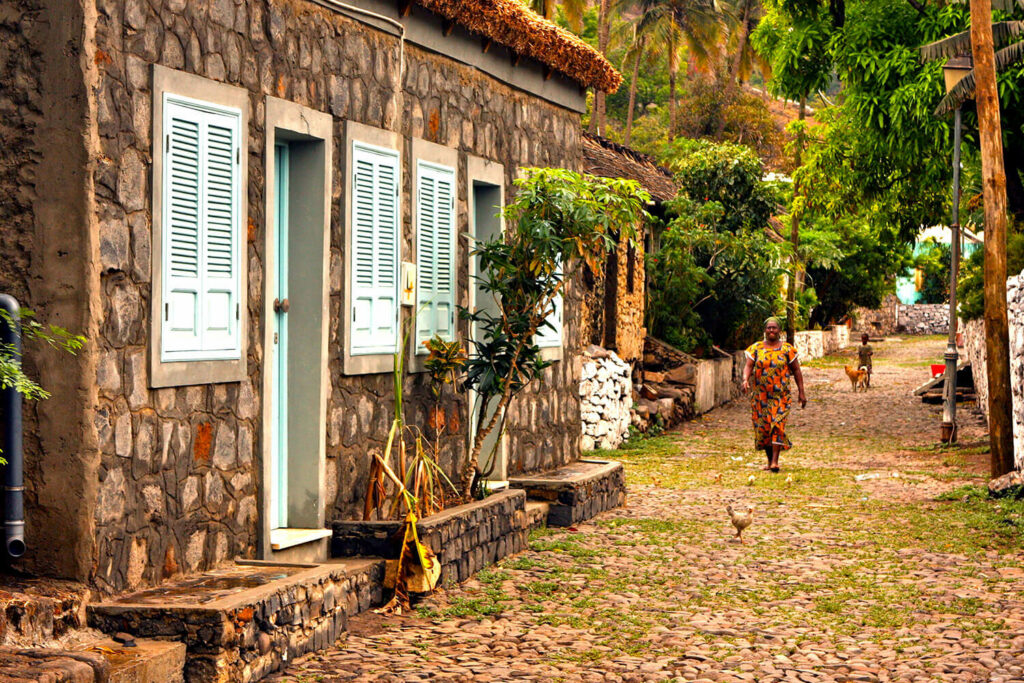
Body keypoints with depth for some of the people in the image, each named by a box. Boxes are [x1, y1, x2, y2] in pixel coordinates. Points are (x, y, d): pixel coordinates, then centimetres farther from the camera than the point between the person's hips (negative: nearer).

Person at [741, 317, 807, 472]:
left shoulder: (787, 349, 4)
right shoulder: (756, 348, 7)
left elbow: (796, 370, 6)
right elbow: (748, 366, -1)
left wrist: (801, 392, 3)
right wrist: (745, 379, -22)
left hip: (780, 395, -2)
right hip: (760, 395, 2)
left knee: (777, 425, -15)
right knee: (763, 427, 4)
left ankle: (775, 461, -18)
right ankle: (770, 460, 17)